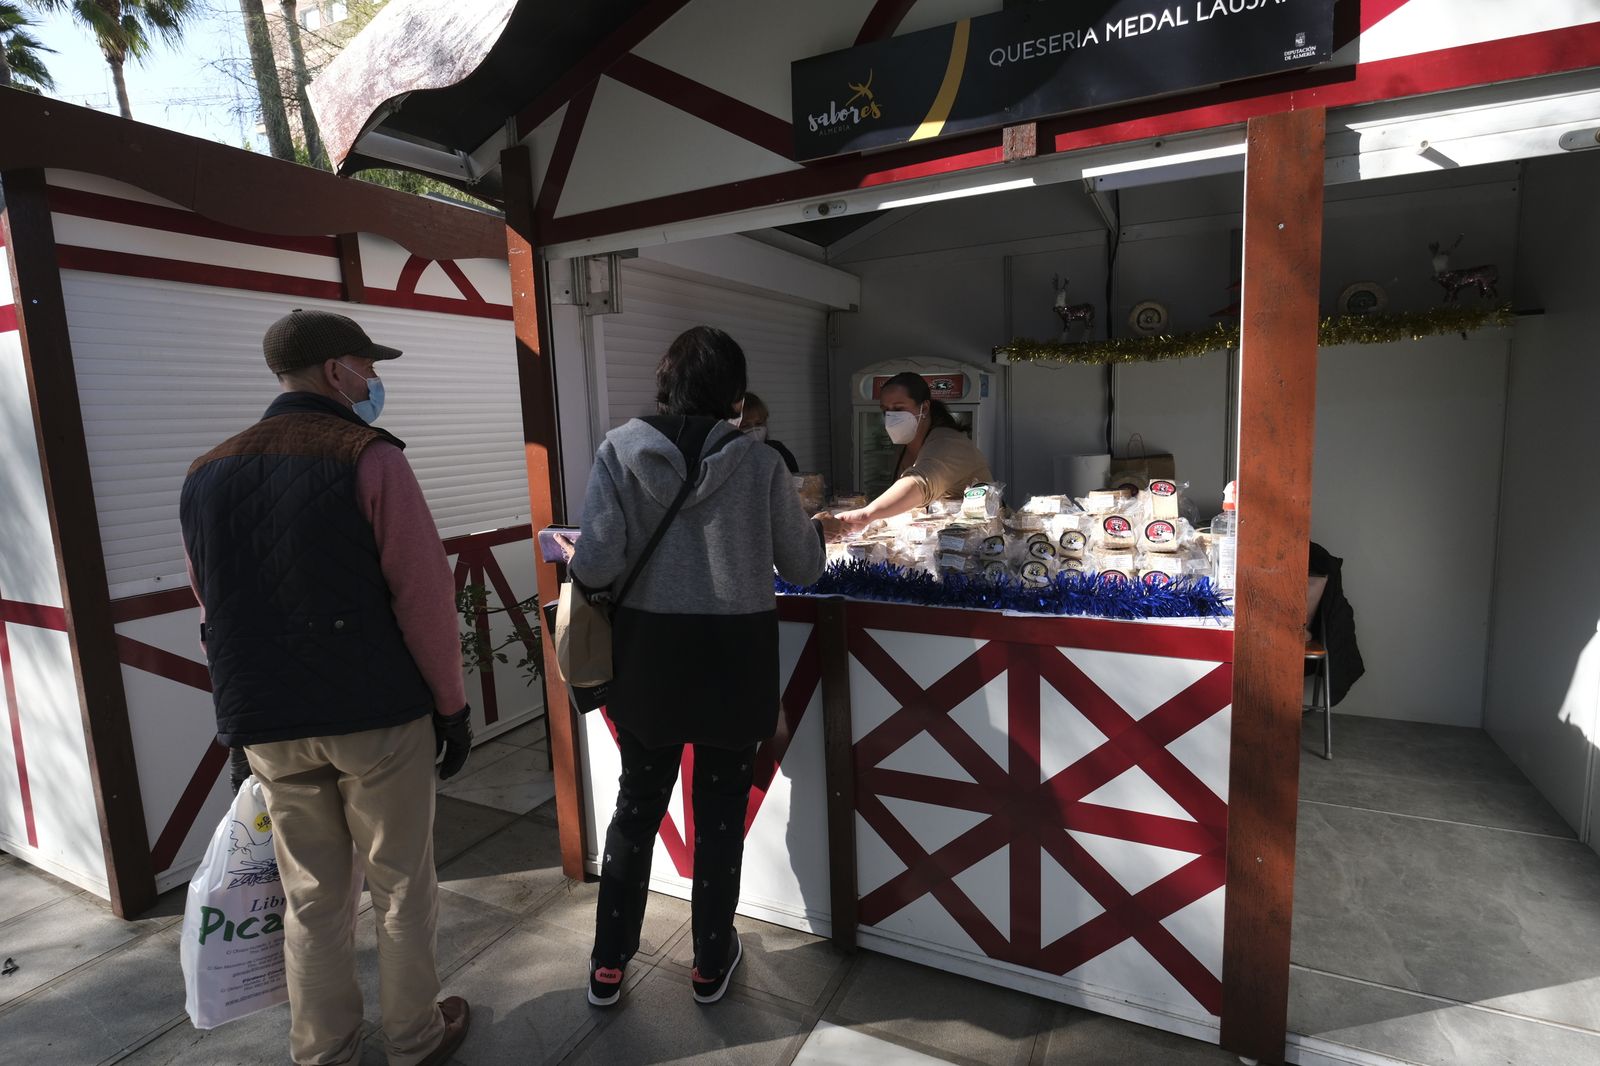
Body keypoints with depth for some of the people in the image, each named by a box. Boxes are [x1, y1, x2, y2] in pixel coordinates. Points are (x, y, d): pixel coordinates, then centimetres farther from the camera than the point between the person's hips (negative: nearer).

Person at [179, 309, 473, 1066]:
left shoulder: (205, 474, 8)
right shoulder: (367, 458, -11)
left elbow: (212, 614, 12)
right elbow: (423, 594, -15)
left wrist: (244, 716, 19)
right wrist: (452, 703, -6)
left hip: (267, 727, 5)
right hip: (378, 716, -5)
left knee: (311, 897, 18)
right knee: (401, 887, 12)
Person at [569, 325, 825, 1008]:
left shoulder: (619, 451, -8)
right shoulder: (759, 462, -8)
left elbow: (597, 564, -15)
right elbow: (804, 569, -1)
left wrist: (574, 563, 8)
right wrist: (814, 527, 20)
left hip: (648, 658, 1)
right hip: (736, 663, -1)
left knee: (637, 806, 19)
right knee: (721, 813, 16)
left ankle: (608, 965, 33)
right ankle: (711, 964, 34)